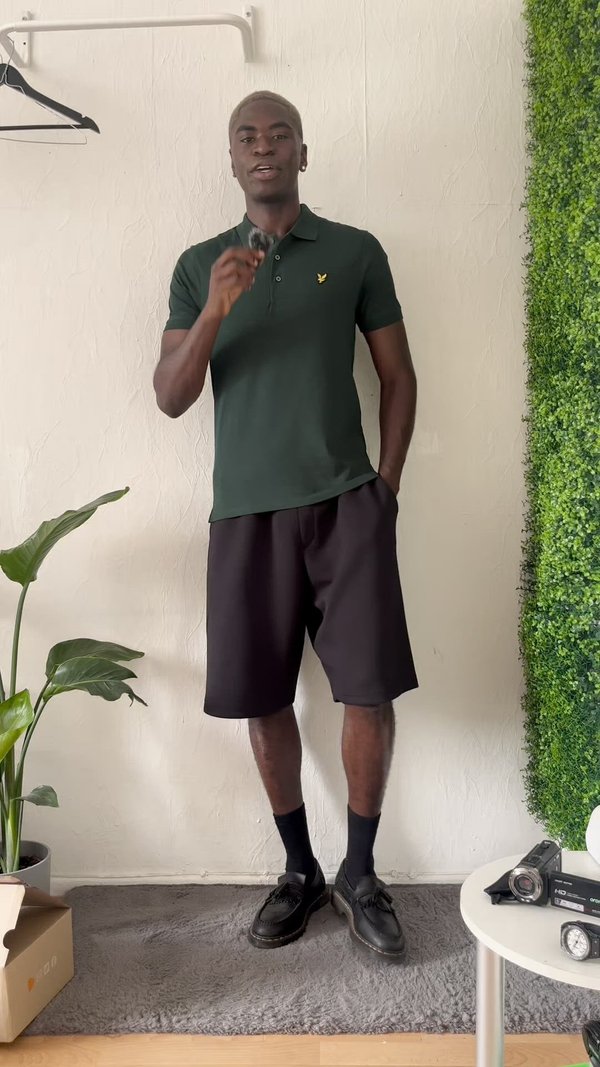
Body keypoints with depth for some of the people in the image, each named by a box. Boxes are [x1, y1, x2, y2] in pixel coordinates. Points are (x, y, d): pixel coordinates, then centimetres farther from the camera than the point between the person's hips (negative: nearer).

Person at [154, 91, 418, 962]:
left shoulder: (357, 252, 7)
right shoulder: (199, 265, 10)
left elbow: (399, 376, 9)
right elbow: (169, 398, 3)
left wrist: (387, 486, 0)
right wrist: (213, 312, -12)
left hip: (346, 503, -1)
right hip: (246, 511, 2)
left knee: (370, 690, -4)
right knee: (262, 699, 5)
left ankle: (360, 874, 17)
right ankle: (299, 868, 25)